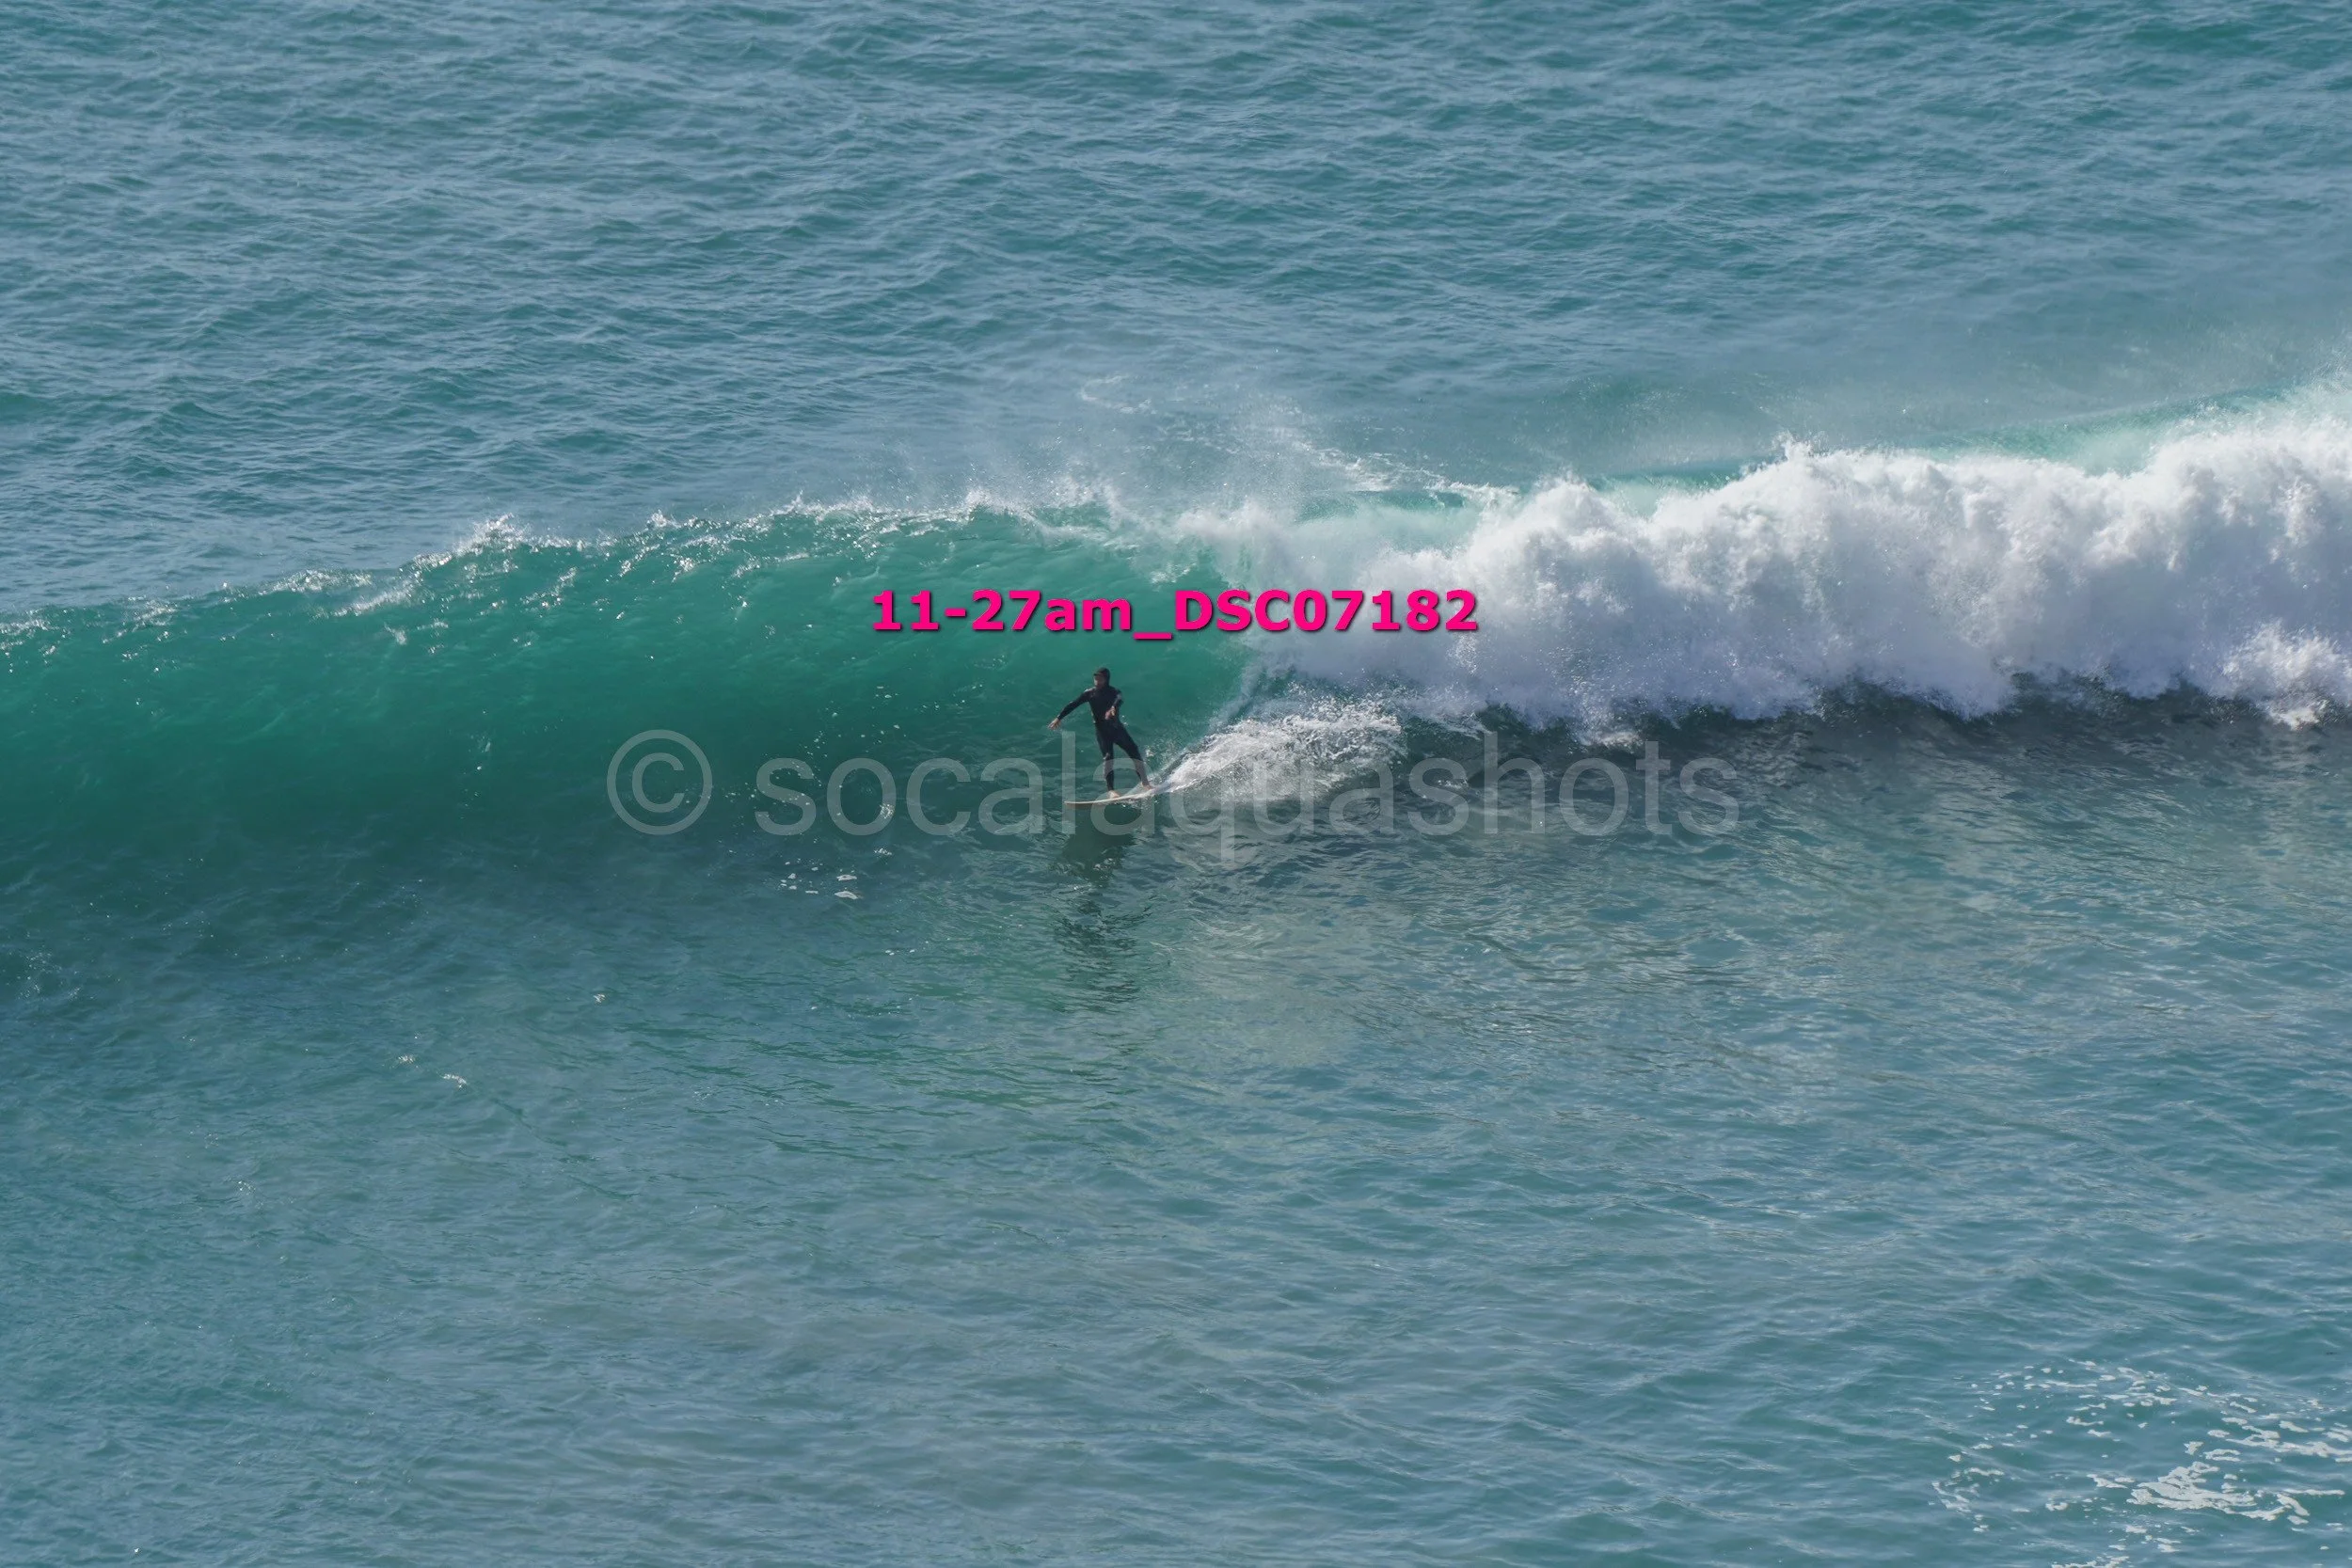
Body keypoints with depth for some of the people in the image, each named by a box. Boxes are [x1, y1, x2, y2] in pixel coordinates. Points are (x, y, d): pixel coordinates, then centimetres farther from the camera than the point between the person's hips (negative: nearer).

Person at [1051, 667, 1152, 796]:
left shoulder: (1113, 692, -4)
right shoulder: (1090, 693, -1)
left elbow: (1119, 699, -28)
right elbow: (1073, 704, 1)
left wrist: (1113, 708, -50)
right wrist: (1059, 718, -6)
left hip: (1116, 727, 1)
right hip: (1102, 730, -1)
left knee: (1134, 751, -2)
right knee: (1108, 756, -18)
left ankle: (1145, 783, 10)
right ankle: (1110, 789, -25)